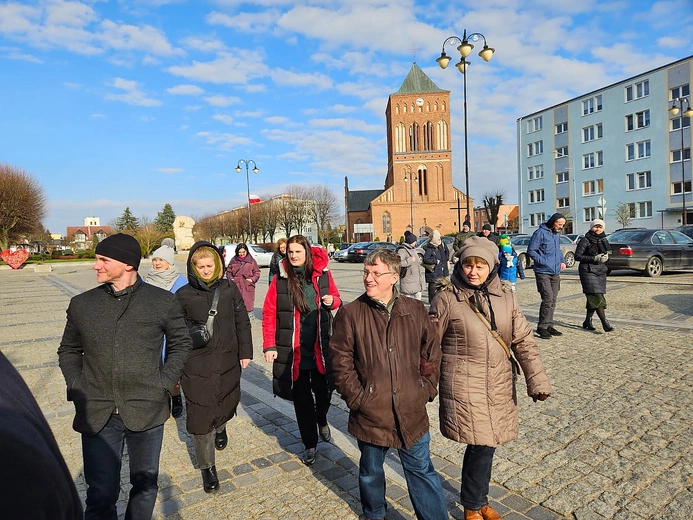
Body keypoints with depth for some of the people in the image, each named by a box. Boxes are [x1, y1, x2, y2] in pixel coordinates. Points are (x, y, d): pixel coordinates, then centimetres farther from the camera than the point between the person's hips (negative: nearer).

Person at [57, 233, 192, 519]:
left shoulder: (163, 301, -5)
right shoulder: (81, 304, 2)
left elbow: (181, 343, 5)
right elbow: (68, 351, 14)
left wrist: (164, 384, -4)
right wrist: (77, 389, 1)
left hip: (146, 410, -1)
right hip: (97, 413, 1)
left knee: (145, 485, 16)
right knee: (101, 494, 7)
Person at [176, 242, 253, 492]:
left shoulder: (230, 289, -1)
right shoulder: (183, 295, -5)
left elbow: (242, 323, 4)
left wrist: (245, 352, 2)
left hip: (228, 361, 2)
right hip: (196, 365, -2)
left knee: (227, 402, 19)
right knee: (200, 415, 2)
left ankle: (220, 427, 55)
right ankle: (207, 466, 20)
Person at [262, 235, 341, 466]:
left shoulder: (322, 274, -2)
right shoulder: (280, 279, -6)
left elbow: (336, 298, 12)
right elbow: (268, 314, -4)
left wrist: (332, 300, -12)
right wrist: (269, 346, -8)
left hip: (320, 349, 1)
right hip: (293, 350, -1)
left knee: (323, 390, 13)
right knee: (302, 398, 10)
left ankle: (321, 420, 47)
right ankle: (310, 444, 29)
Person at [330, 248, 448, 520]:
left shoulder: (415, 310, -3)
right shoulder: (350, 314, -10)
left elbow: (432, 353, 5)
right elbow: (341, 363, -8)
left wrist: (426, 389, -1)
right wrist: (357, 398, -10)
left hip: (412, 413, 1)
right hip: (370, 414, 0)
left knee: (421, 469, 16)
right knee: (371, 471, 22)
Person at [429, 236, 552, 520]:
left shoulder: (505, 297, 4)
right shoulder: (447, 298, -9)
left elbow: (523, 340, 5)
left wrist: (537, 379, -2)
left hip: (500, 385, 5)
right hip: (465, 387, -4)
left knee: (487, 444, 14)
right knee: (482, 445, -3)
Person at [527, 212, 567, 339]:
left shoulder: (557, 233, 15)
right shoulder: (540, 233, -10)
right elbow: (531, 250, -11)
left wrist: (562, 261, 11)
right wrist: (543, 262, -18)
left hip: (555, 273, 8)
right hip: (543, 272, -8)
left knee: (553, 300, 11)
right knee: (548, 299, -13)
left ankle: (549, 326, 20)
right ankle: (542, 327, -3)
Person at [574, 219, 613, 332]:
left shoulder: (603, 240, 14)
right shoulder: (585, 240, -5)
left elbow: (607, 253, 24)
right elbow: (577, 256, -9)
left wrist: (606, 257, -1)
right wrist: (594, 258, -17)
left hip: (601, 271, 6)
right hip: (588, 271, -6)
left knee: (593, 298, 8)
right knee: (596, 297, -13)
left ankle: (587, 321, 17)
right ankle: (604, 322, -15)